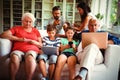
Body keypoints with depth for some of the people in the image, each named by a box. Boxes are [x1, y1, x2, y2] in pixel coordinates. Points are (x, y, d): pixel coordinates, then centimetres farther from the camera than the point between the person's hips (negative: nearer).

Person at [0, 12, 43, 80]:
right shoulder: (16, 28, 17)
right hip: (18, 50, 0)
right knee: (14, 58, -37)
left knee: (30, 58, -37)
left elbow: (41, 45, 20)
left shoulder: (36, 31, 21)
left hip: (32, 50, 1)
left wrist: (34, 42, -4)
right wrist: (19, 39, -5)